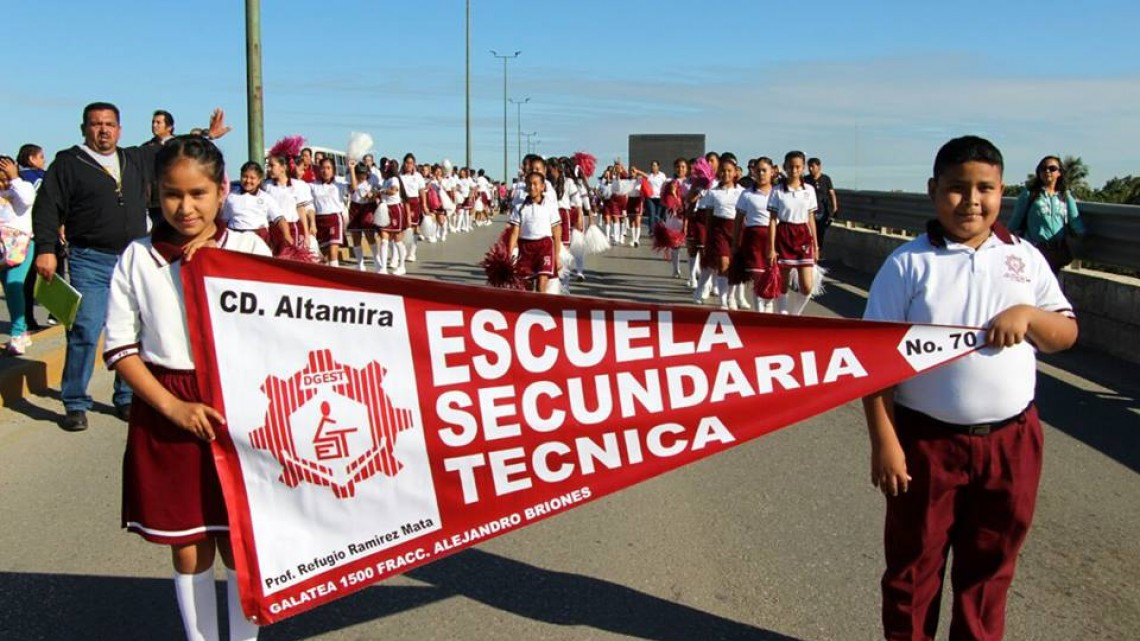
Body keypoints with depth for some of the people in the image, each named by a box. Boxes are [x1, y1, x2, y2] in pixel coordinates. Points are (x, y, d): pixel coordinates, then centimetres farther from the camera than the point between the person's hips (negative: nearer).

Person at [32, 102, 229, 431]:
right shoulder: (68, 163, 0)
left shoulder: (137, 160, 14)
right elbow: (47, 209, -4)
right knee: (84, 333, -8)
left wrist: (207, 135, 30)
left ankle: (127, 399, 21)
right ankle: (75, 404, 5)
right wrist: (46, 249, -14)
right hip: (90, 261, -5)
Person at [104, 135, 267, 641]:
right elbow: (120, 348, 0)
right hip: (164, 416, 1)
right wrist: (172, 406, -9)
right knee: (188, 551, 11)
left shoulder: (249, 250, -2)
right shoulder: (138, 258, 0)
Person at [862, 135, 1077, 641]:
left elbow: (1066, 334, 9)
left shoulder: (1025, 258, 4)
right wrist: (884, 441, -13)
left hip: (1011, 439, 3)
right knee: (914, 562, 11)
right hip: (927, 440, -3)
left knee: (989, 564, 17)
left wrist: (1027, 314, -13)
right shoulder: (909, 263, -7)